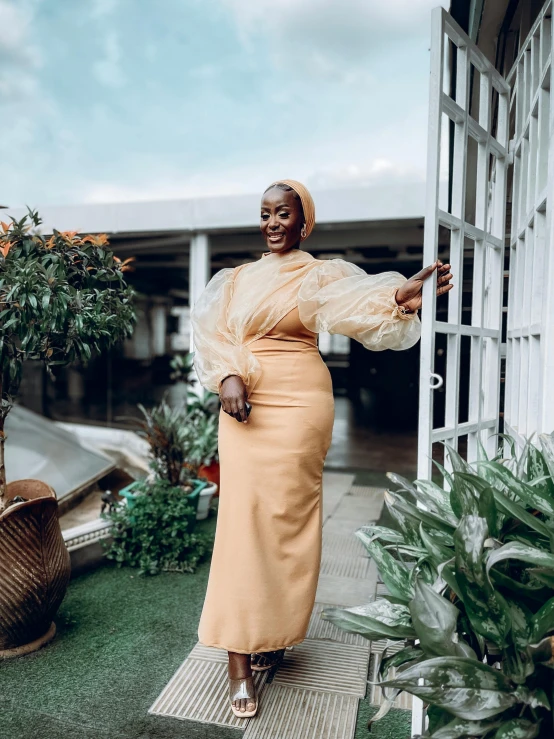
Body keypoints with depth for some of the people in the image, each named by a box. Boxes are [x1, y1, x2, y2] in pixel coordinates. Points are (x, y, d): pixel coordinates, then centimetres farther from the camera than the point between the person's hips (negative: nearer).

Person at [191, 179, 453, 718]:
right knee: (242, 518, -3)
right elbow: (213, 332, 4)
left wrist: (399, 296, -37)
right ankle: (239, 662, 5)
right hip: (245, 404, 3)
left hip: (299, 404, -2)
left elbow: (356, 302, -16)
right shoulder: (236, 279, 16)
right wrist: (228, 377, -15)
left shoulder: (321, 275, 5)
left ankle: (272, 634, 25)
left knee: (286, 518, 3)